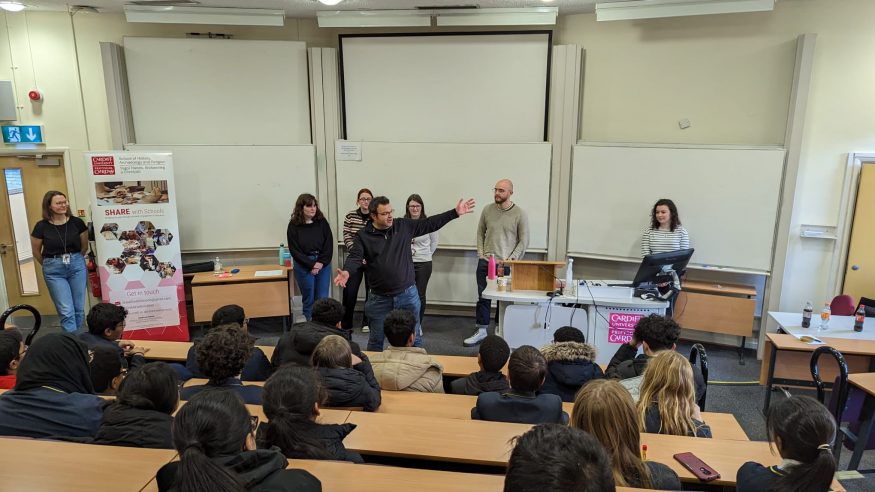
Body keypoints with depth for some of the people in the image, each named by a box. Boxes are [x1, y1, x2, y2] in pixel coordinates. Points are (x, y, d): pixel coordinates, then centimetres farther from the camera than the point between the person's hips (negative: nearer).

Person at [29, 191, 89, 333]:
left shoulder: (77, 222, -4)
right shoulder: (41, 226, -7)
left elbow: (84, 247, 11)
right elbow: (36, 252, 7)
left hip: (77, 266, 2)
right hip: (54, 270, -2)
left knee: (79, 308, 8)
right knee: (66, 311, -4)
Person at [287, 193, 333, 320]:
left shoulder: (322, 222, 0)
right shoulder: (294, 225, -4)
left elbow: (329, 245, 0)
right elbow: (294, 250, -6)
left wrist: (321, 263, -11)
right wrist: (312, 265, -12)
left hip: (323, 265, 2)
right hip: (304, 266, -1)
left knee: (323, 299, 4)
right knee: (308, 300, 7)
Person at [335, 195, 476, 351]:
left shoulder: (404, 226, 0)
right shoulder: (363, 235, -5)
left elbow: (430, 224, 3)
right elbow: (355, 257, -16)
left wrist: (455, 213, -1)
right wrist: (346, 271, -38)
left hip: (408, 295, 2)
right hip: (380, 298, -1)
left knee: (413, 338, 14)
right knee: (376, 340, 14)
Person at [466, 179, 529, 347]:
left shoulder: (520, 214, -3)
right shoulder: (487, 210, 6)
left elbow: (524, 241, -1)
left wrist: (510, 259, -9)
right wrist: (481, 254, 4)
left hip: (506, 264, -3)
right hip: (485, 262, 3)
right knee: (483, 298, 8)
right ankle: (481, 330, 18)